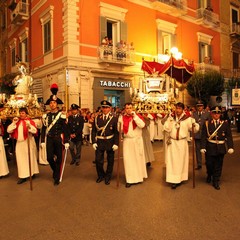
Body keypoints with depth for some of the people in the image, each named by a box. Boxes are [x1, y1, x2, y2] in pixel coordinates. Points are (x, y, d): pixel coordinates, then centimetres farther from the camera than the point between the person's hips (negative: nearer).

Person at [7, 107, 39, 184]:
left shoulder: (30, 121, -4)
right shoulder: (16, 122, 8)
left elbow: (35, 131, -18)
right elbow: (9, 130, 0)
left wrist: (29, 126, -35)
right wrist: (13, 123, -11)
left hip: (28, 143, -4)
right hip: (19, 143, 4)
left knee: (30, 158, 7)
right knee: (21, 159, 4)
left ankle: (31, 173, 22)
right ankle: (23, 176, 9)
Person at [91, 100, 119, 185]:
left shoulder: (114, 118, -3)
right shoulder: (97, 118, 3)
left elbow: (116, 132, -5)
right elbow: (94, 131, 4)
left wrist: (116, 143, -11)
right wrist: (94, 142, -4)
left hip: (110, 142, -1)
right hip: (99, 142, 1)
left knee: (110, 161, 9)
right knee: (98, 160, 2)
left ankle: (108, 177, 28)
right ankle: (101, 175, 27)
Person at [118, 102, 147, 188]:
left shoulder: (138, 116, -2)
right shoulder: (122, 118, 2)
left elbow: (142, 125, -20)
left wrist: (134, 116, -20)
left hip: (137, 140, -1)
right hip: (127, 141, 1)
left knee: (138, 158, 11)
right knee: (128, 160, 0)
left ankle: (139, 176, 29)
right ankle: (130, 179, 9)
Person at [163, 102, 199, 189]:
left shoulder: (187, 118, -4)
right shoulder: (171, 117, 0)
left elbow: (195, 129, -9)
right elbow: (166, 128, -8)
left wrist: (194, 124, -29)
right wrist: (169, 120, -19)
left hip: (182, 142, 0)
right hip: (172, 142, 0)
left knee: (181, 160, 11)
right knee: (172, 160, 1)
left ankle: (180, 179, 26)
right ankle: (173, 180, 8)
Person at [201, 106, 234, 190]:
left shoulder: (225, 123, 0)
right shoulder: (207, 123, -3)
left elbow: (229, 136, -1)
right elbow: (203, 136, -5)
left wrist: (230, 147, -10)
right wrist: (203, 147, -13)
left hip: (221, 148, 1)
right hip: (210, 148, -1)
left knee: (218, 166, 8)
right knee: (209, 164, 9)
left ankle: (216, 182, 23)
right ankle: (209, 175, 39)